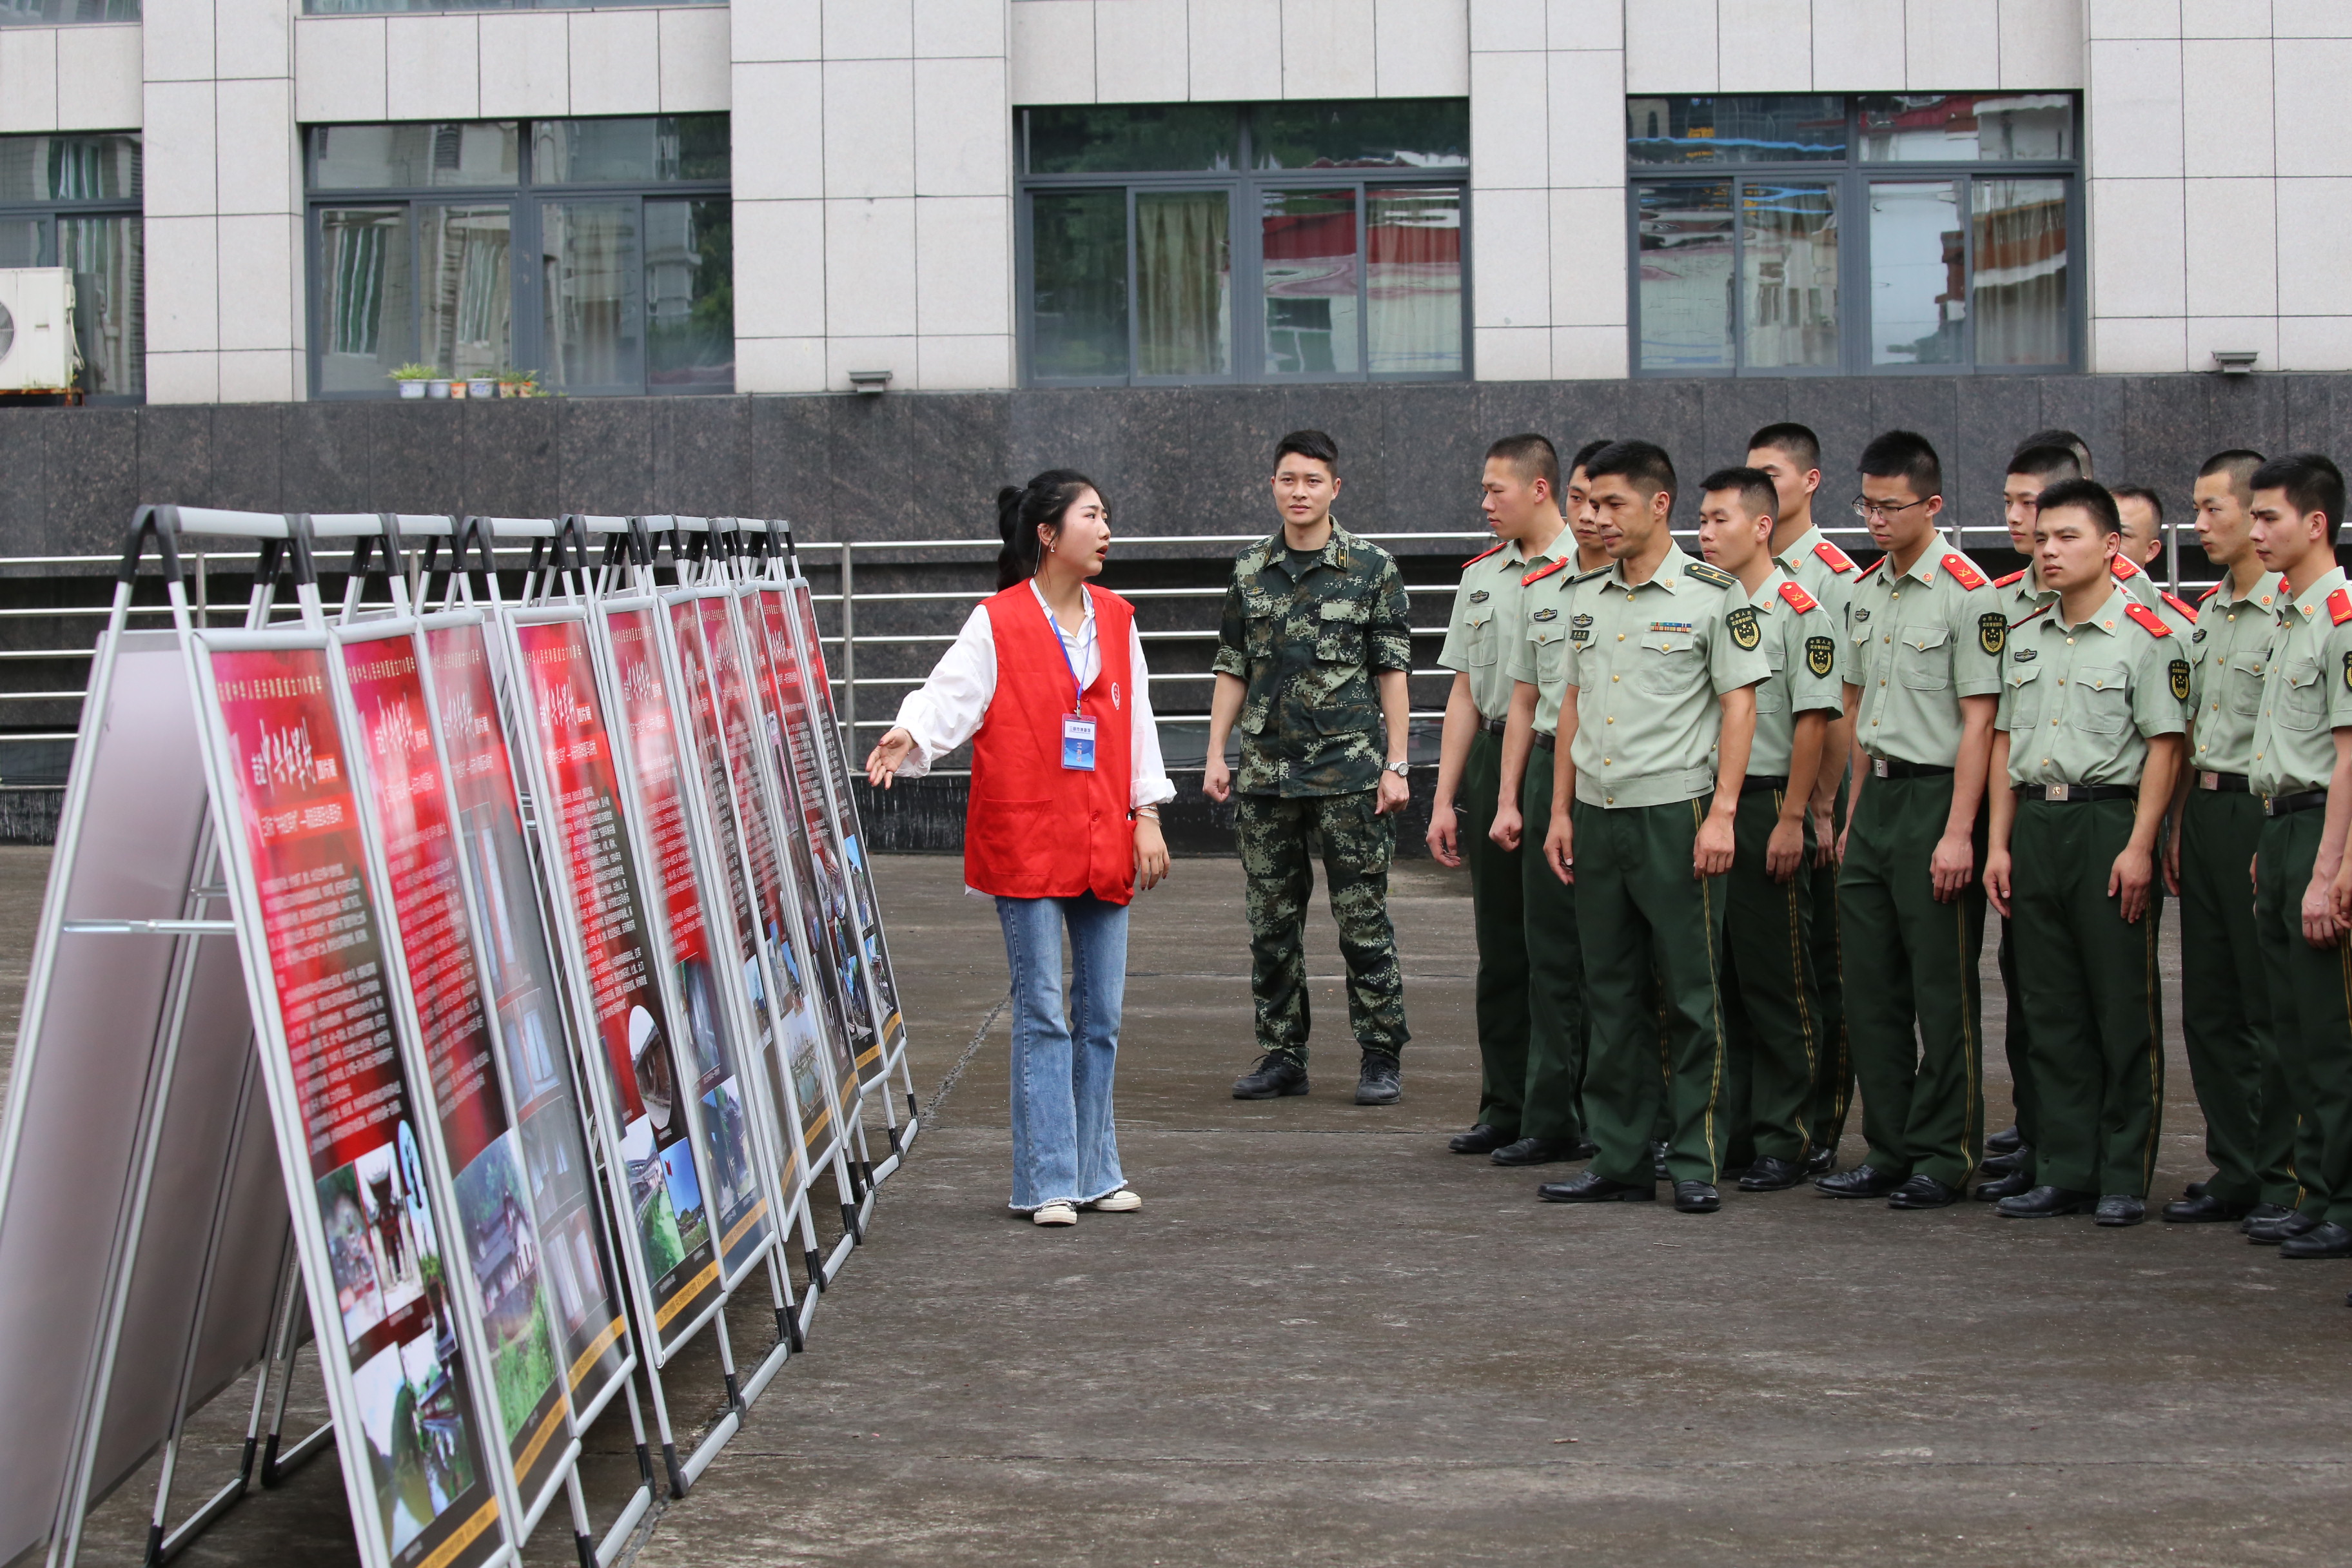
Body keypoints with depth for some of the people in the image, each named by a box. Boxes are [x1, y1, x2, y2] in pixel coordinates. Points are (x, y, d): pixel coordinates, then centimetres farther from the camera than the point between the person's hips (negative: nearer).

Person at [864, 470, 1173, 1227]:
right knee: (1042, 1015, -3)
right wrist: (907, 737, -36)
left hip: (1105, 844, 5)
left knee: (1102, 1016, 9)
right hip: (1027, 845, -5)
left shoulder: (1114, 619, 11)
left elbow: (1137, 719, 13)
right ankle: (1048, 1182, 1)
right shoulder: (997, 623, -5)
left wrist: (1146, 815, 8)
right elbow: (950, 695, -15)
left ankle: (1096, 1172, 18)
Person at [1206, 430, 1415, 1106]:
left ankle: (1380, 1057, 6)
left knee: (1363, 919, -2)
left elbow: (1392, 672, 0)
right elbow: (1232, 671, 14)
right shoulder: (1250, 571, 10)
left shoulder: (1372, 568, 0)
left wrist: (1395, 766, -5)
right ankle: (1281, 1055, 15)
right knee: (1272, 922, 7)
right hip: (1265, 771, 4)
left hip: (1349, 771, -4)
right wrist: (1216, 754, 5)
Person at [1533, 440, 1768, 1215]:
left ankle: (1698, 1163, 5)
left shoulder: (1713, 595, -6)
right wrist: (1561, 811, 13)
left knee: (1691, 997, -1)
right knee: (1612, 995, 9)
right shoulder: (1583, 599, 12)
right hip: (1597, 816, 6)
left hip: (1676, 813, -6)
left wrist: (1722, 814, -13)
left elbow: (1738, 706, -7)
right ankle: (1619, 1158, 15)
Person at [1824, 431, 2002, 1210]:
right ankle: (1889, 1151, 17)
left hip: (1937, 796, -8)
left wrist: (1958, 832, -18)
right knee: (1871, 988, 9)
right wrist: (1856, 814, 17)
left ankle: (1941, 1156, 6)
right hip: (1878, 797, 8)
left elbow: (1978, 720, -14)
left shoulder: (1967, 592, -11)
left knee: (1942, 989, -1)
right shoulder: (1868, 591, 12)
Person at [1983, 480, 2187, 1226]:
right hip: (2036, 826, 6)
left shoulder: (2146, 635, -5)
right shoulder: (2024, 636, 13)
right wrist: (2000, 842, 10)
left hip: (2109, 821, -6)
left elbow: (2163, 745, -9)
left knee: (2124, 1008, -1)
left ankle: (2125, 1177, 4)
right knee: (2052, 1007, 8)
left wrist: (2139, 846, -15)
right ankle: (2064, 1171, 14)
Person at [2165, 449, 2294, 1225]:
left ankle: (2281, 1179, 4)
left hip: (2263, 813, -9)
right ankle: (2235, 1169, 17)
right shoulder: (2208, 613, 15)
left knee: (2271, 1011, -3)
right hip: (2206, 813, 9)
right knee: (2209, 1008, 10)